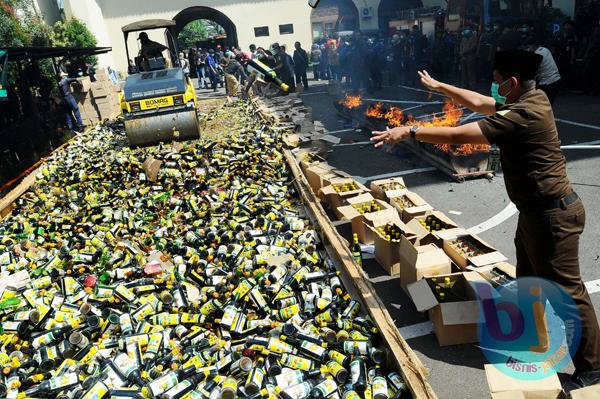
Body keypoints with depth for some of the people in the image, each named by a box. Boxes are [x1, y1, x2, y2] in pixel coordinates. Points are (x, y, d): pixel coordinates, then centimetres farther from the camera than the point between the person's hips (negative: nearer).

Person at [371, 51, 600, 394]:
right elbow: (480, 103, 15)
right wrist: (439, 86, 20)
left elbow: (457, 136, -29)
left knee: (566, 290, 4)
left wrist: (410, 131, -20)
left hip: (552, 214, -10)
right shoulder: (533, 98, 4)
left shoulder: (522, 115, -27)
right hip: (536, 210, 10)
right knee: (530, 283, 22)